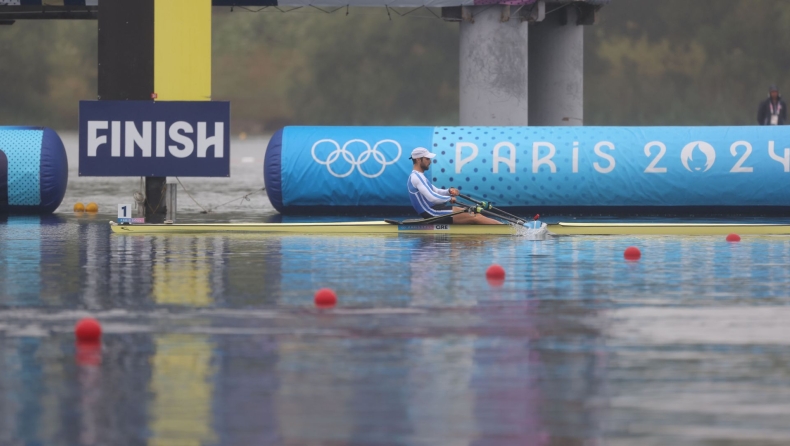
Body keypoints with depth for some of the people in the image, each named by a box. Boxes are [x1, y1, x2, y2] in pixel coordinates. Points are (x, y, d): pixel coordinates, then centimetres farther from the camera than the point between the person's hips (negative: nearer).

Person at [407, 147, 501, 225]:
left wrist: (449, 191, 3)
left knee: (473, 214, 5)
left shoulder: (418, 176, 19)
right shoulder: (417, 177, -15)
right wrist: (449, 198, -9)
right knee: (474, 218, -11)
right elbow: (432, 198, -25)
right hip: (433, 214, -10)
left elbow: (436, 191, 24)